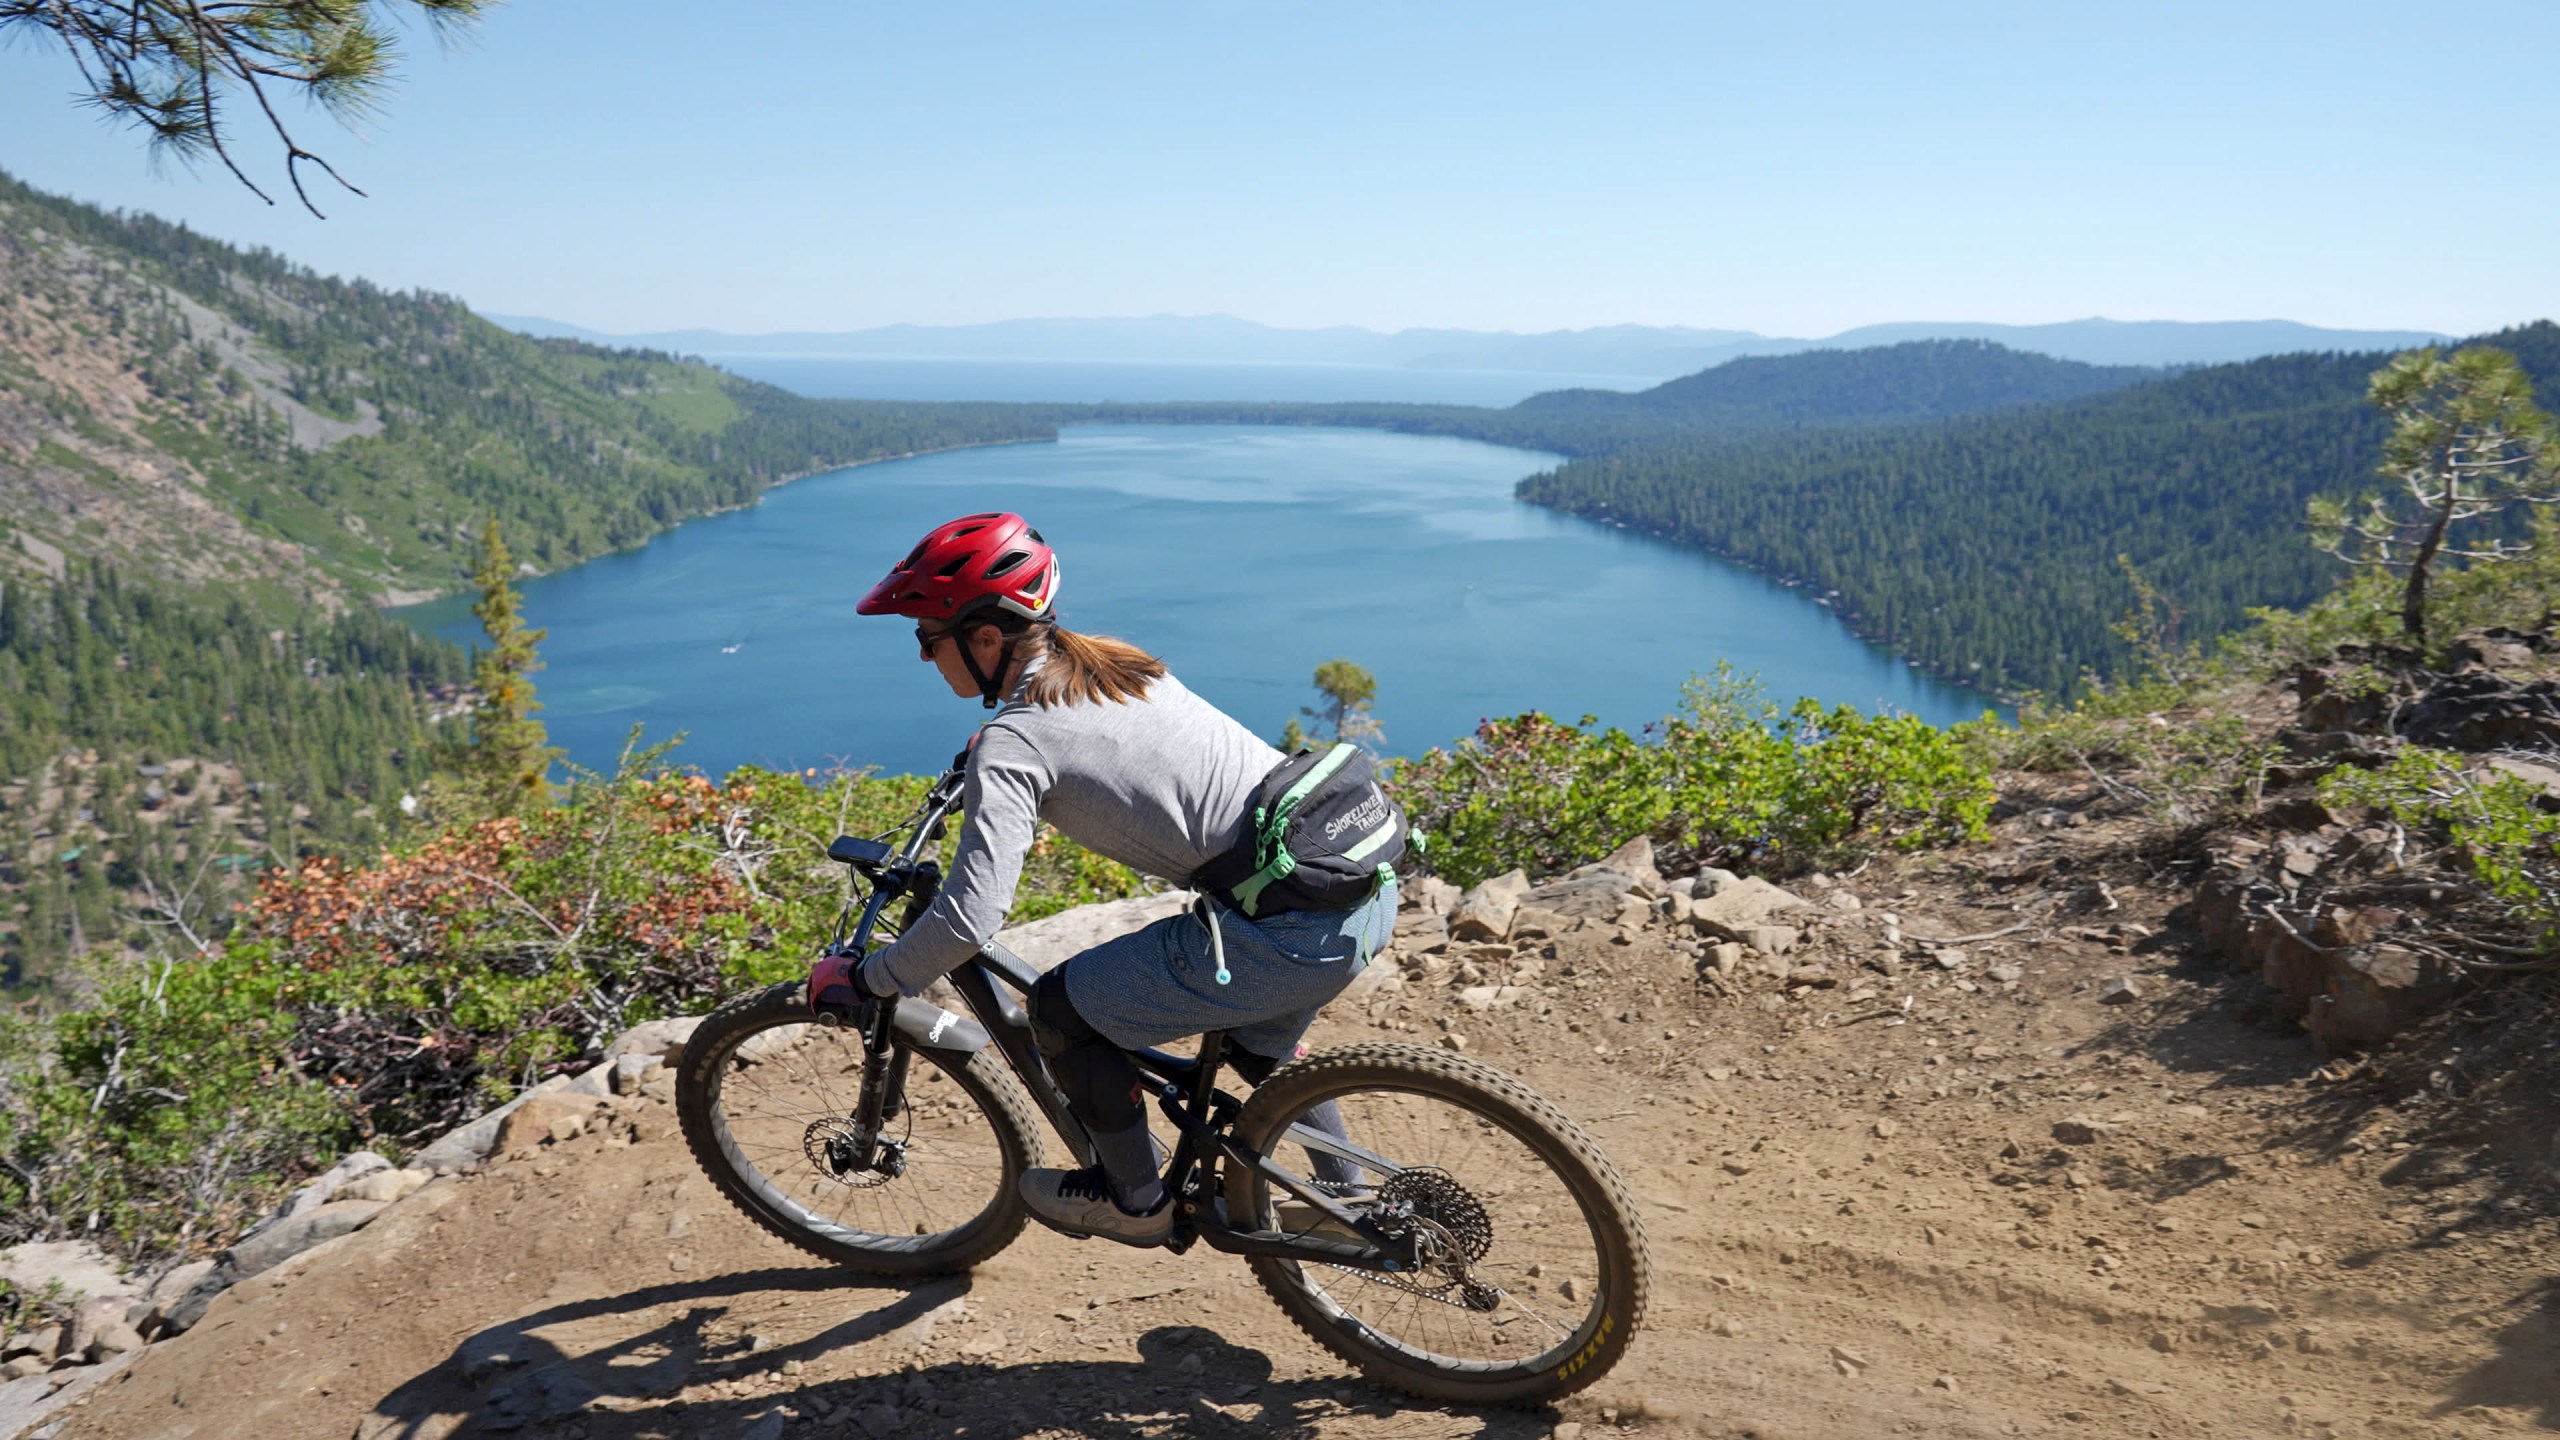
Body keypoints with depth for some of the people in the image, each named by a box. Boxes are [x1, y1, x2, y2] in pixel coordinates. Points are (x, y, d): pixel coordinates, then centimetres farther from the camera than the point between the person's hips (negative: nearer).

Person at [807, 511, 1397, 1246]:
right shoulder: (1114, 659, 15)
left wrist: (863, 981, 2)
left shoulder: (1015, 741, -9)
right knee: (1260, 1047, 35)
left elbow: (969, 918, -14)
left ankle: (1135, 1199, 26)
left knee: (1063, 1008, 8)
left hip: (1290, 932, -9)